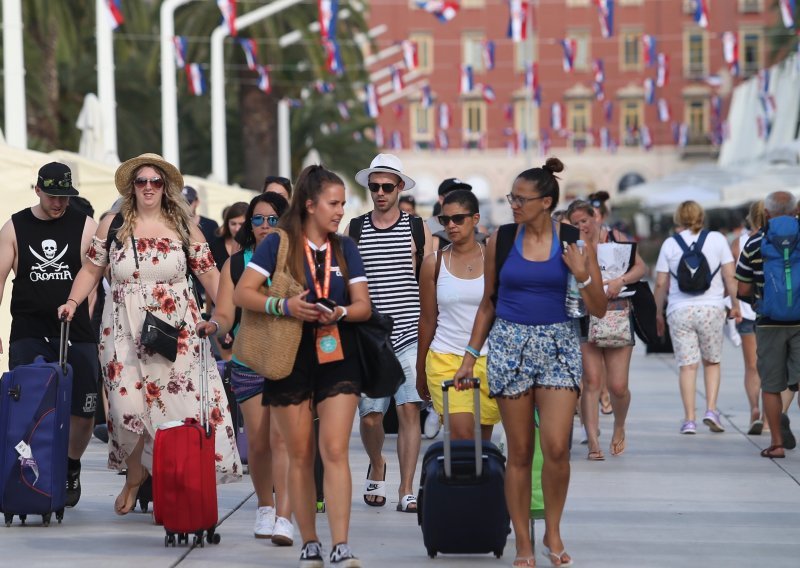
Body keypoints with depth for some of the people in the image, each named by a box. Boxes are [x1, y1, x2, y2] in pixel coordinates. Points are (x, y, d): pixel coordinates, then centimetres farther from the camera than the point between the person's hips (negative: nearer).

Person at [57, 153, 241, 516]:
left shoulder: (184, 228, 6)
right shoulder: (113, 225, 8)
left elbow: (210, 275, 7)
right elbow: (91, 270, 13)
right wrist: (72, 302, -2)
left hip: (176, 332, 0)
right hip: (126, 332, 0)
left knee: (178, 404, -8)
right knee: (129, 405, -8)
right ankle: (135, 475, 13)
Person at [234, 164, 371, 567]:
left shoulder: (345, 249, 9)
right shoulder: (279, 244, -1)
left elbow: (364, 306, 7)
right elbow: (242, 293, -7)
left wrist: (340, 313, -15)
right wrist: (284, 305, -21)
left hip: (337, 360, 1)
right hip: (290, 362, -1)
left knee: (335, 451, -10)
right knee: (300, 456, 4)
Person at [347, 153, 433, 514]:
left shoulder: (417, 229, 6)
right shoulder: (354, 231, 7)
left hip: (410, 335, -1)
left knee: (409, 410, -9)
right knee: (370, 416, 0)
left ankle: (407, 491, -4)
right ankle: (377, 468, 31)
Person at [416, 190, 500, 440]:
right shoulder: (434, 263, 4)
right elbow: (427, 320, 9)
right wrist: (420, 371, 11)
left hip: (488, 360, 1)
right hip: (445, 360, -1)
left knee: (482, 441, 3)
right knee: (462, 436, -16)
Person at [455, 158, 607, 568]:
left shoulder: (574, 241, -1)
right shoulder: (501, 240, 2)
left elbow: (599, 310, 2)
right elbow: (487, 303, 12)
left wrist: (583, 276, -15)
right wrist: (470, 356, 10)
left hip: (558, 344, -1)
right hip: (509, 344, 1)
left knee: (556, 447, -13)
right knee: (519, 452, 2)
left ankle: (553, 530, 9)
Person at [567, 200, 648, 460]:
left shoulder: (615, 238, 4)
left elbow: (641, 267, -1)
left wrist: (621, 281, -18)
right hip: (586, 319, 0)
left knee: (618, 386, -3)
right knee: (591, 381, -7)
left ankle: (619, 428, 27)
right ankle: (593, 442, -5)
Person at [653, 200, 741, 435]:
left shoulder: (670, 244, 4)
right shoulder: (717, 239, 4)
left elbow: (661, 284, 4)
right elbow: (729, 277, 2)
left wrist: (658, 314, 14)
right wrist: (735, 305, 13)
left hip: (680, 310, 0)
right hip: (711, 309, 0)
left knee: (687, 365, 2)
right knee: (712, 362, 15)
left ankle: (689, 420, -2)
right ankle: (711, 410, 0)